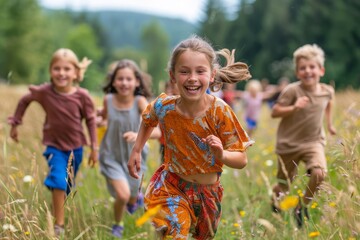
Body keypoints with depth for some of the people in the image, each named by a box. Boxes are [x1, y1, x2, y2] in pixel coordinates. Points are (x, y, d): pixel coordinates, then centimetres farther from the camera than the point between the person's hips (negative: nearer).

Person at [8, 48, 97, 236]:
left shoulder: (82, 96, -17)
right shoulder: (44, 92, -17)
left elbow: (90, 120, -4)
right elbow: (24, 101, 2)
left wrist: (94, 148, -3)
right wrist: (15, 123, 7)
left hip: (75, 148, 2)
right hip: (54, 146, -2)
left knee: (67, 188, 16)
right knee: (58, 181, -21)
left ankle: (58, 212, 44)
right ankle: (59, 225, -11)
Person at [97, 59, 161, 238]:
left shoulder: (140, 101, -22)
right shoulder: (108, 99, -15)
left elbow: (157, 131, -34)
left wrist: (138, 135, -50)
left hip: (133, 157, 1)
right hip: (112, 156, 0)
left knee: (132, 201, 19)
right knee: (122, 195, -20)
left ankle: (135, 195, 59)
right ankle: (118, 225, 12)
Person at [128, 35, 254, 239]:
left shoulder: (219, 111, -22)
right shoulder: (164, 106, -17)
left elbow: (242, 160, -18)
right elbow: (148, 121, 11)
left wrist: (222, 155, -37)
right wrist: (136, 150, 2)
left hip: (207, 193, 1)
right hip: (171, 187, 0)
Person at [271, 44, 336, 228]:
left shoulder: (327, 91, -5)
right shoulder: (292, 90, -19)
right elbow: (274, 112, -17)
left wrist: (329, 123, 24)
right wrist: (294, 107, -31)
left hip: (313, 142, 2)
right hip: (289, 144, -2)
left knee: (319, 173, -24)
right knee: (285, 184, 11)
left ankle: (302, 207, 2)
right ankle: (276, 195, 51)